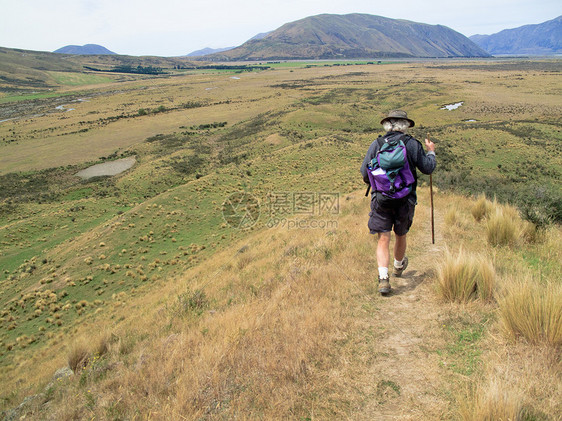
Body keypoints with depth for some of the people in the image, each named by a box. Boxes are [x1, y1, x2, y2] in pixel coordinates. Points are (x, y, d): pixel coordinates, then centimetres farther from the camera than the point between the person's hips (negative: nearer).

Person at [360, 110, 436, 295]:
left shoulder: (376, 144, -1)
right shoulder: (412, 144, -4)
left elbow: (364, 172, -1)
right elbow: (427, 168, 2)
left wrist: (369, 181, 21)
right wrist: (431, 152, 20)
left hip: (381, 198, 0)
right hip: (405, 199, 0)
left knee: (383, 239, 0)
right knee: (401, 235, 21)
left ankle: (383, 278, -14)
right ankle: (399, 266, 45)